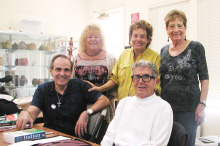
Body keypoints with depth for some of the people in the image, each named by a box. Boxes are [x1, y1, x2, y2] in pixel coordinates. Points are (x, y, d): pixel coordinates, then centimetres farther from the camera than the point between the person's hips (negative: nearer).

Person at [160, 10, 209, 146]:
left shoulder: (196, 47, -4)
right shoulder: (164, 50, 9)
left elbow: (204, 78, -5)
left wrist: (202, 104, -12)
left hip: (188, 107, -4)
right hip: (166, 105, 4)